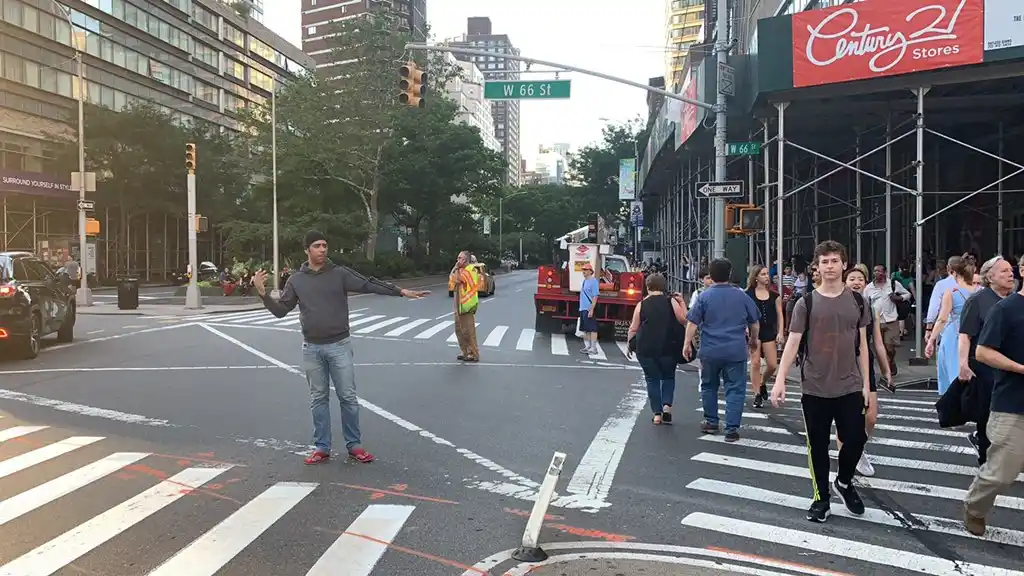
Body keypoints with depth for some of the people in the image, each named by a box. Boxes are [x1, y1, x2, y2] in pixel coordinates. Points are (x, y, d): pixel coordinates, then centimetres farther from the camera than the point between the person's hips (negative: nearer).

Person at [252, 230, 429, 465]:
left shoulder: (339, 273, -2)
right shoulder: (296, 280, 5)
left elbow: (368, 285, -10)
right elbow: (281, 311, 7)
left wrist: (402, 291, -20)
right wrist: (263, 293, -9)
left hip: (339, 345, -2)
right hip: (312, 348, 2)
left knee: (348, 397, 2)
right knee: (318, 399, 10)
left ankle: (354, 445, 14)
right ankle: (322, 448, 19)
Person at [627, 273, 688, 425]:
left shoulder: (641, 305, 2)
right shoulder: (671, 301, 1)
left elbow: (633, 328, 1)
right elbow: (684, 320, -4)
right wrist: (682, 302, 7)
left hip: (646, 348, 0)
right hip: (668, 348, 0)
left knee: (652, 379, 10)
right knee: (668, 376, 19)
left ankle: (657, 414, 7)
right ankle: (667, 404, -1)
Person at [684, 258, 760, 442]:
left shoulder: (705, 296, -3)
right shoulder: (742, 296, 3)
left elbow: (692, 322, -8)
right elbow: (755, 322, 12)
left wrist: (687, 343, -1)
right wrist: (754, 339, 28)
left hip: (710, 351, 0)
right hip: (736, 351, 0)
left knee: (709, 386, 17)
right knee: (735, 389, 3)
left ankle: (711, 422, 26)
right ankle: (732, 429, -2)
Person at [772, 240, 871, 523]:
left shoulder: (857, 301, 4)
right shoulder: (806, 303, -4)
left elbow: (862, 344, 8)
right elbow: (793, 343, -5)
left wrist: (866, 383, 6)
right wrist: (780, 380, -13)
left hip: (850, 387, 2)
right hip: (814, 388, -1)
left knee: (855, 439, 2)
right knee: (818, 446, 7)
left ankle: (844, 482, 32)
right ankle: (821, 499, 22)